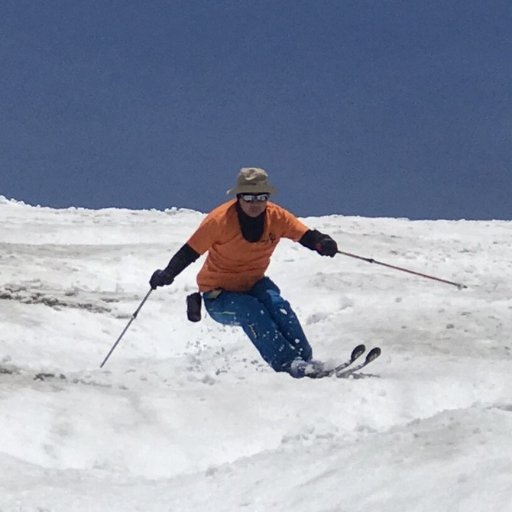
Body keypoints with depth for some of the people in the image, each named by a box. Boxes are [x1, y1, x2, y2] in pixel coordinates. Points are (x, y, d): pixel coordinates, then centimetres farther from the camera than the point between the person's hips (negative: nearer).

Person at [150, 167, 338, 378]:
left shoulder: (276, 217, -10)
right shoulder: (220, 220, -19)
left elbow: (306, 235, -16)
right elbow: (189, 252, -17)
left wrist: (322, 243, -39)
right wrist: (168, 274, -34)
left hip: (253, 284, 3)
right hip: (219, 296, -3)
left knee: (277, 305, -29)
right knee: (251, 311, -33)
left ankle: (304, 359, -27)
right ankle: (287, 364, -37)